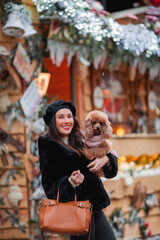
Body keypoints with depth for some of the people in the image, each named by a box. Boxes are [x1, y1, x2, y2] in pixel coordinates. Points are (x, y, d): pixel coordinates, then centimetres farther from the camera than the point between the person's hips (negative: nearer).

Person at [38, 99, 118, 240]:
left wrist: (106, 159, -9)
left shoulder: (79, 142, 13)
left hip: (95, 209, 7)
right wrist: (70, 182, -28)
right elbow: (50, 187, -10)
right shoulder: (49, 149, -6)